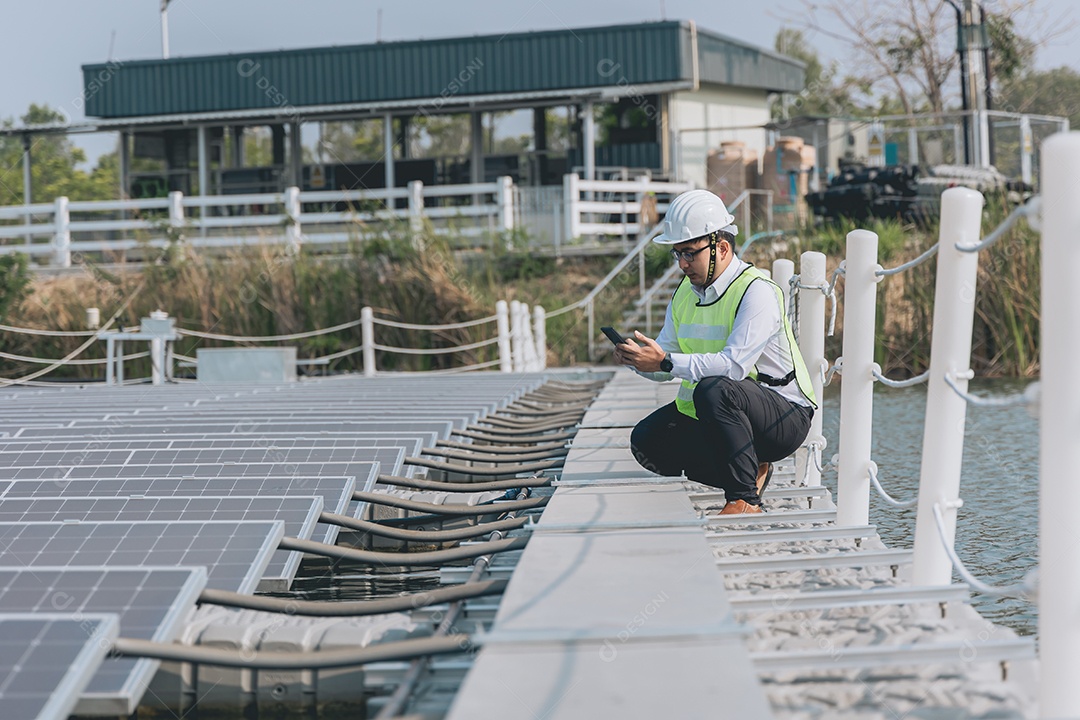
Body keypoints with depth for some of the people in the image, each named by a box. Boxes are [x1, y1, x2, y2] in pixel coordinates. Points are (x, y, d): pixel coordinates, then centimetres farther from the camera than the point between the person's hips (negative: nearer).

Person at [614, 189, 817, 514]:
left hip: (784, 418, -8)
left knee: (714, 390, -36)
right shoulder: (685, 292, 7)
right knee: (647, 442, -5)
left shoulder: (756, 292, -19)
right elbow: (665, 356, 7)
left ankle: (744, 499, -25)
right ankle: (750, 472, 3)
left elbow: (733, 364, -32)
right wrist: (638, 359, -17)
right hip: (712, 413, 9)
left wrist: (666, 362, -34)